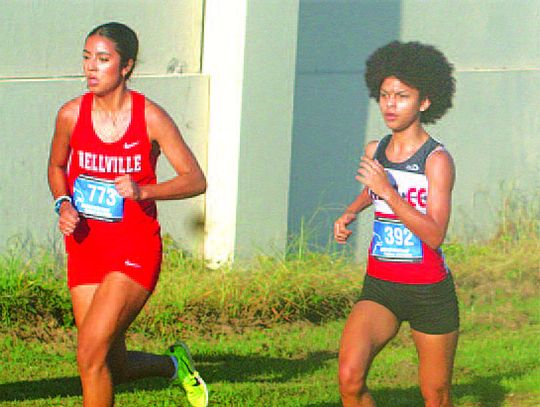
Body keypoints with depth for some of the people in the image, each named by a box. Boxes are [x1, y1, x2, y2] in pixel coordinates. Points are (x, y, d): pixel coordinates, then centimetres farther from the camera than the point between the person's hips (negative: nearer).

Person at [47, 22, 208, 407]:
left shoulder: (150, 118, -9)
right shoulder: (72, 115, -1)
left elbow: (195, 180, -7)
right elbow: (57, 167, 18)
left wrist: (143, 191, -24)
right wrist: (64, 205, -2)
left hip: (135, 249, -4)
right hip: (85, 245, 4)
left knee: (91, 354, -18)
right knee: (112, 368, 6)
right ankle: (173, 363, 38)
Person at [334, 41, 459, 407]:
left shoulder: (437, 160, -12)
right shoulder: (374, 152, 5)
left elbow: (435, 235, -22)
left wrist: (387, 191, -26)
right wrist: (349, 214, 15)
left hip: (430, 291, -4)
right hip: (379, 289, 4)